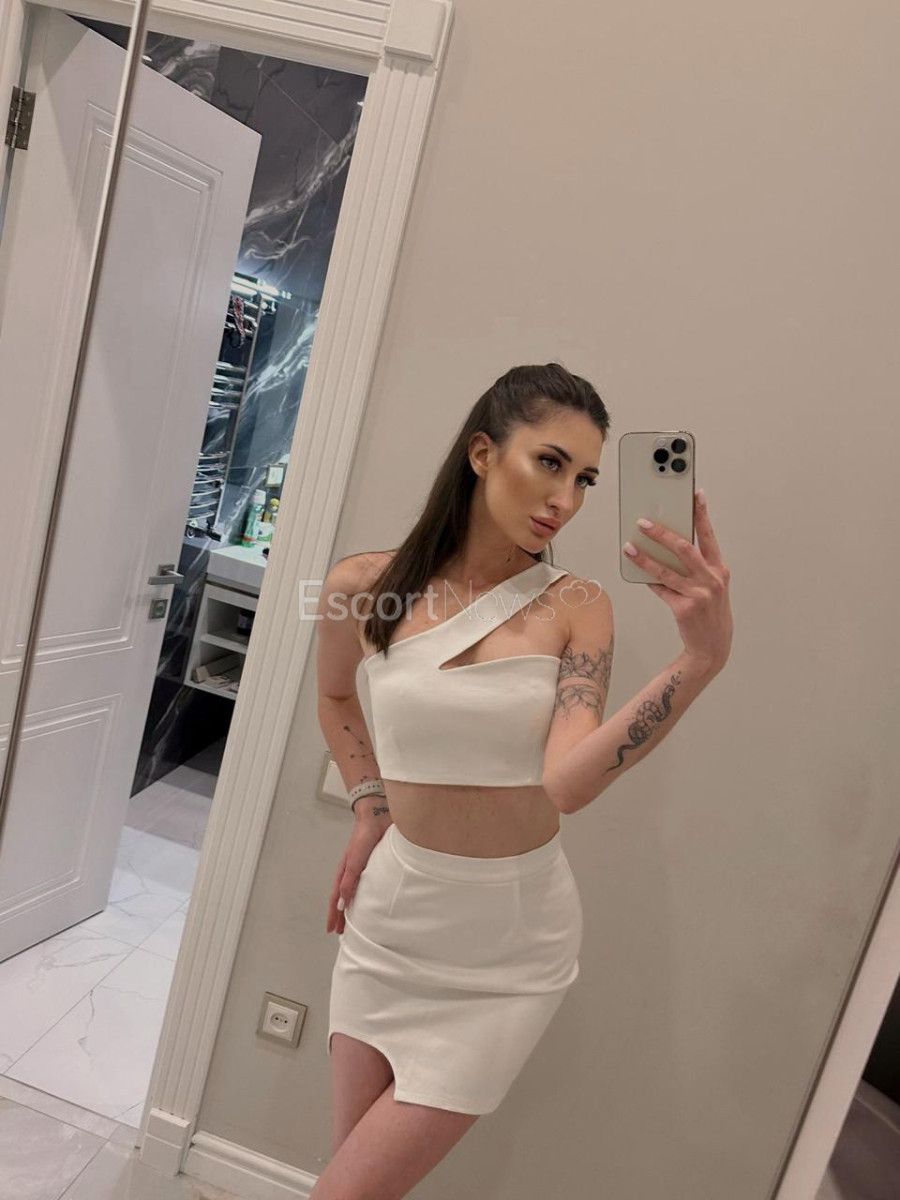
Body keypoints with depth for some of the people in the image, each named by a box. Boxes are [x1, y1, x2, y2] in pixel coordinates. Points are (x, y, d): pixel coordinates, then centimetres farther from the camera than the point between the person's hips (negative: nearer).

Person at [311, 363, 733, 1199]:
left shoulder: (575, 609, -12)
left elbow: (566, 783, -26)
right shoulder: (362, 586, -9)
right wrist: (369, 807, 4)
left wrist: (701, 657, -35)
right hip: (391, 910, 2)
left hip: (508, 943, -2)